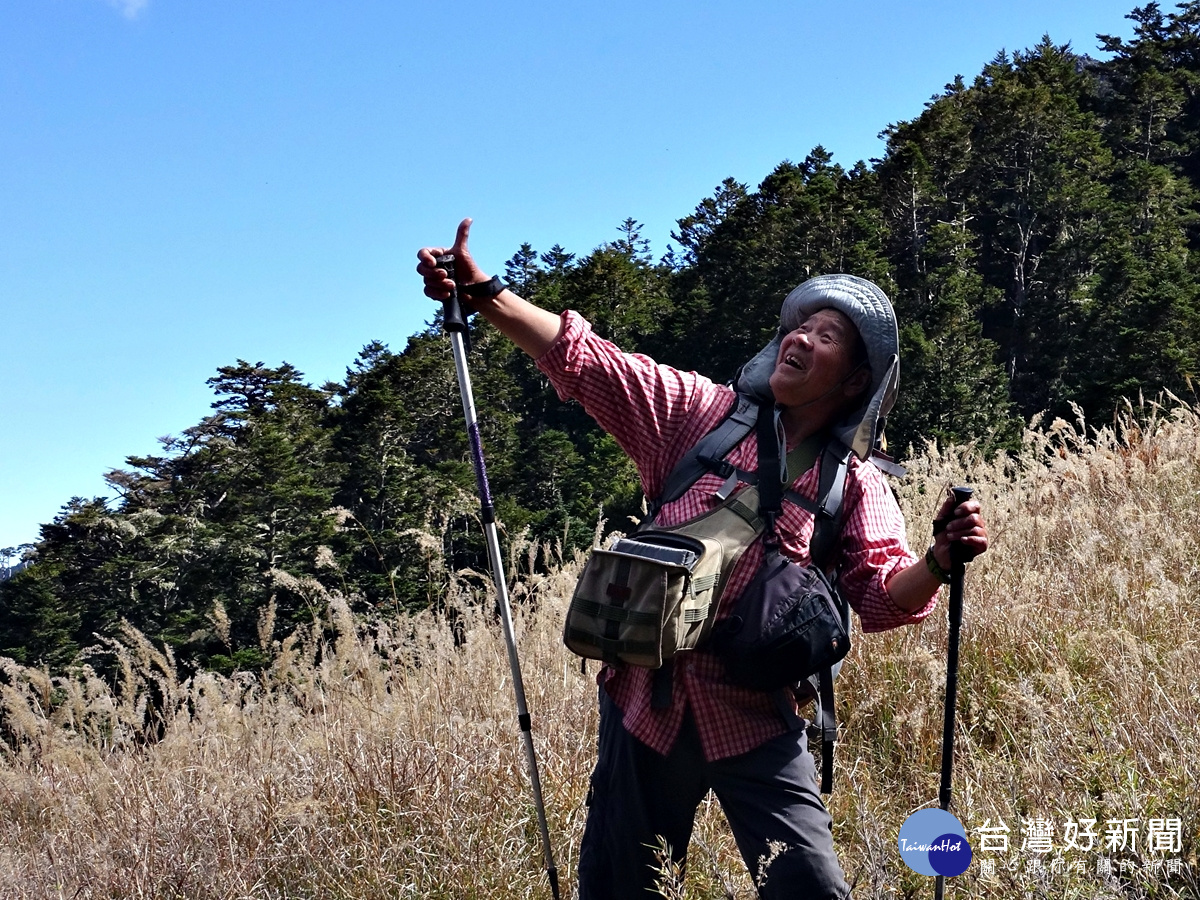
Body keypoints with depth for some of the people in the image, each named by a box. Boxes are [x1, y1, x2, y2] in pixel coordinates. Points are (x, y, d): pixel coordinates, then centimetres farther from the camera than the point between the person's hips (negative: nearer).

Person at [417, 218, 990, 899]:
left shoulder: (856, 485, 2)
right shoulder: (702, 413, 3)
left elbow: (882, 595, -8)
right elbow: (587, 361, -4)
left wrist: (939, 561, -29)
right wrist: (483, 293, -15)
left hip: (756, 723, -1)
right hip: (647, 704, 1)